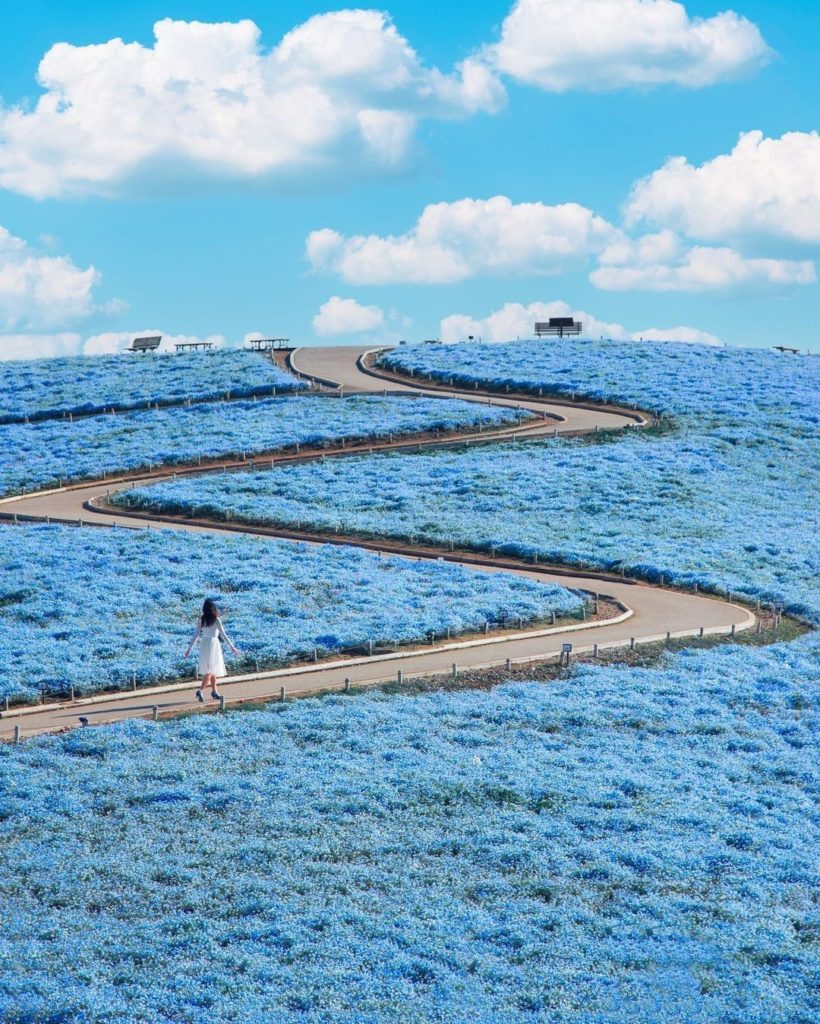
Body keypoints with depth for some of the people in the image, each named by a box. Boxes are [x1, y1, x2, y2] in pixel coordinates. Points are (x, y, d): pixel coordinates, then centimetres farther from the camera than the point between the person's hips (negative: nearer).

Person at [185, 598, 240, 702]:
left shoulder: (201, 619, 2)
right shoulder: (216, 620, -11)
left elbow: (196, 635, 2)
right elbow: (223, 635, -10)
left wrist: (190, 648, 7)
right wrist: (232, 647, -3)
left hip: (204, 644, 5)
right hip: (213, 644, -5)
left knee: (213, 670, 19)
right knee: (211, 671, -2)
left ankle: (214, 692, 28)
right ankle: (200, 691, -16)